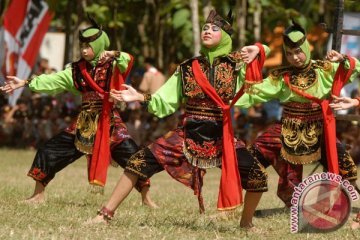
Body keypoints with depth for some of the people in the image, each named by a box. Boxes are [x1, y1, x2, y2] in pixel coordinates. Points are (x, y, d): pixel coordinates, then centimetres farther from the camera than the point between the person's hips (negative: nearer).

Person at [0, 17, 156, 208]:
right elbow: (52, 81, 3)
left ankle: (146, 198, -1)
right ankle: (39, 194, 15)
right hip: (84, 122, 4)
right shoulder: (77, 70, 7)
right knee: (50, 151, 1)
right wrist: (25, 83, -5)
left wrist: (114, 54, -40)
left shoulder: (112, 65, -3)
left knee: (132, 155, -15)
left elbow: (128, 62, -22)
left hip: (109, 122, -4)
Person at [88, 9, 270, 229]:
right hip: (187, 136, 1)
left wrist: (256, 51, -12)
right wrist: (140, 97, -11)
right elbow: (163, 102, 6)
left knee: (258, 178, -15)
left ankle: (246, 223, 14)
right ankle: (106, 213, -3)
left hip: (221, 138, -1)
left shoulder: (236, 64, 1)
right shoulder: (187, 68, 4)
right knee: (139, 163, -13)